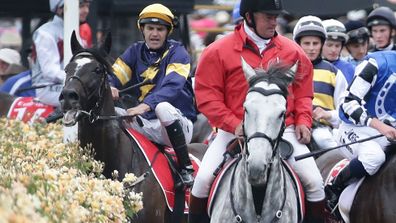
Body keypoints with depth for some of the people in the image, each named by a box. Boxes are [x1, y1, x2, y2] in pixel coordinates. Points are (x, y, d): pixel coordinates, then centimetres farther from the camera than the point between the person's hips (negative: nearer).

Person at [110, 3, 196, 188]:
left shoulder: (177, 52, -5)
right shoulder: (136, 51, 12)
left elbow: (172, 85, -22)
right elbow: (115, 75, 3)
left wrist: (146, 105, -39)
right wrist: (109, 88, -24)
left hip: (178, 124, -5)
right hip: (147, 126, 5)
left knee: (163, 107, -37)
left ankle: (187, 170, -30)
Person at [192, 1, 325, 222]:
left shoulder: (292, 51, 6)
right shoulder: (219, 52, -3)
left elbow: (303, 91, 16)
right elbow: (207, 95, -4)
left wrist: (303, 121, 0)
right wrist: (233, 124, -15)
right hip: (234, 132, -1)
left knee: (314, 182, -9)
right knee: (204, 179, -14)